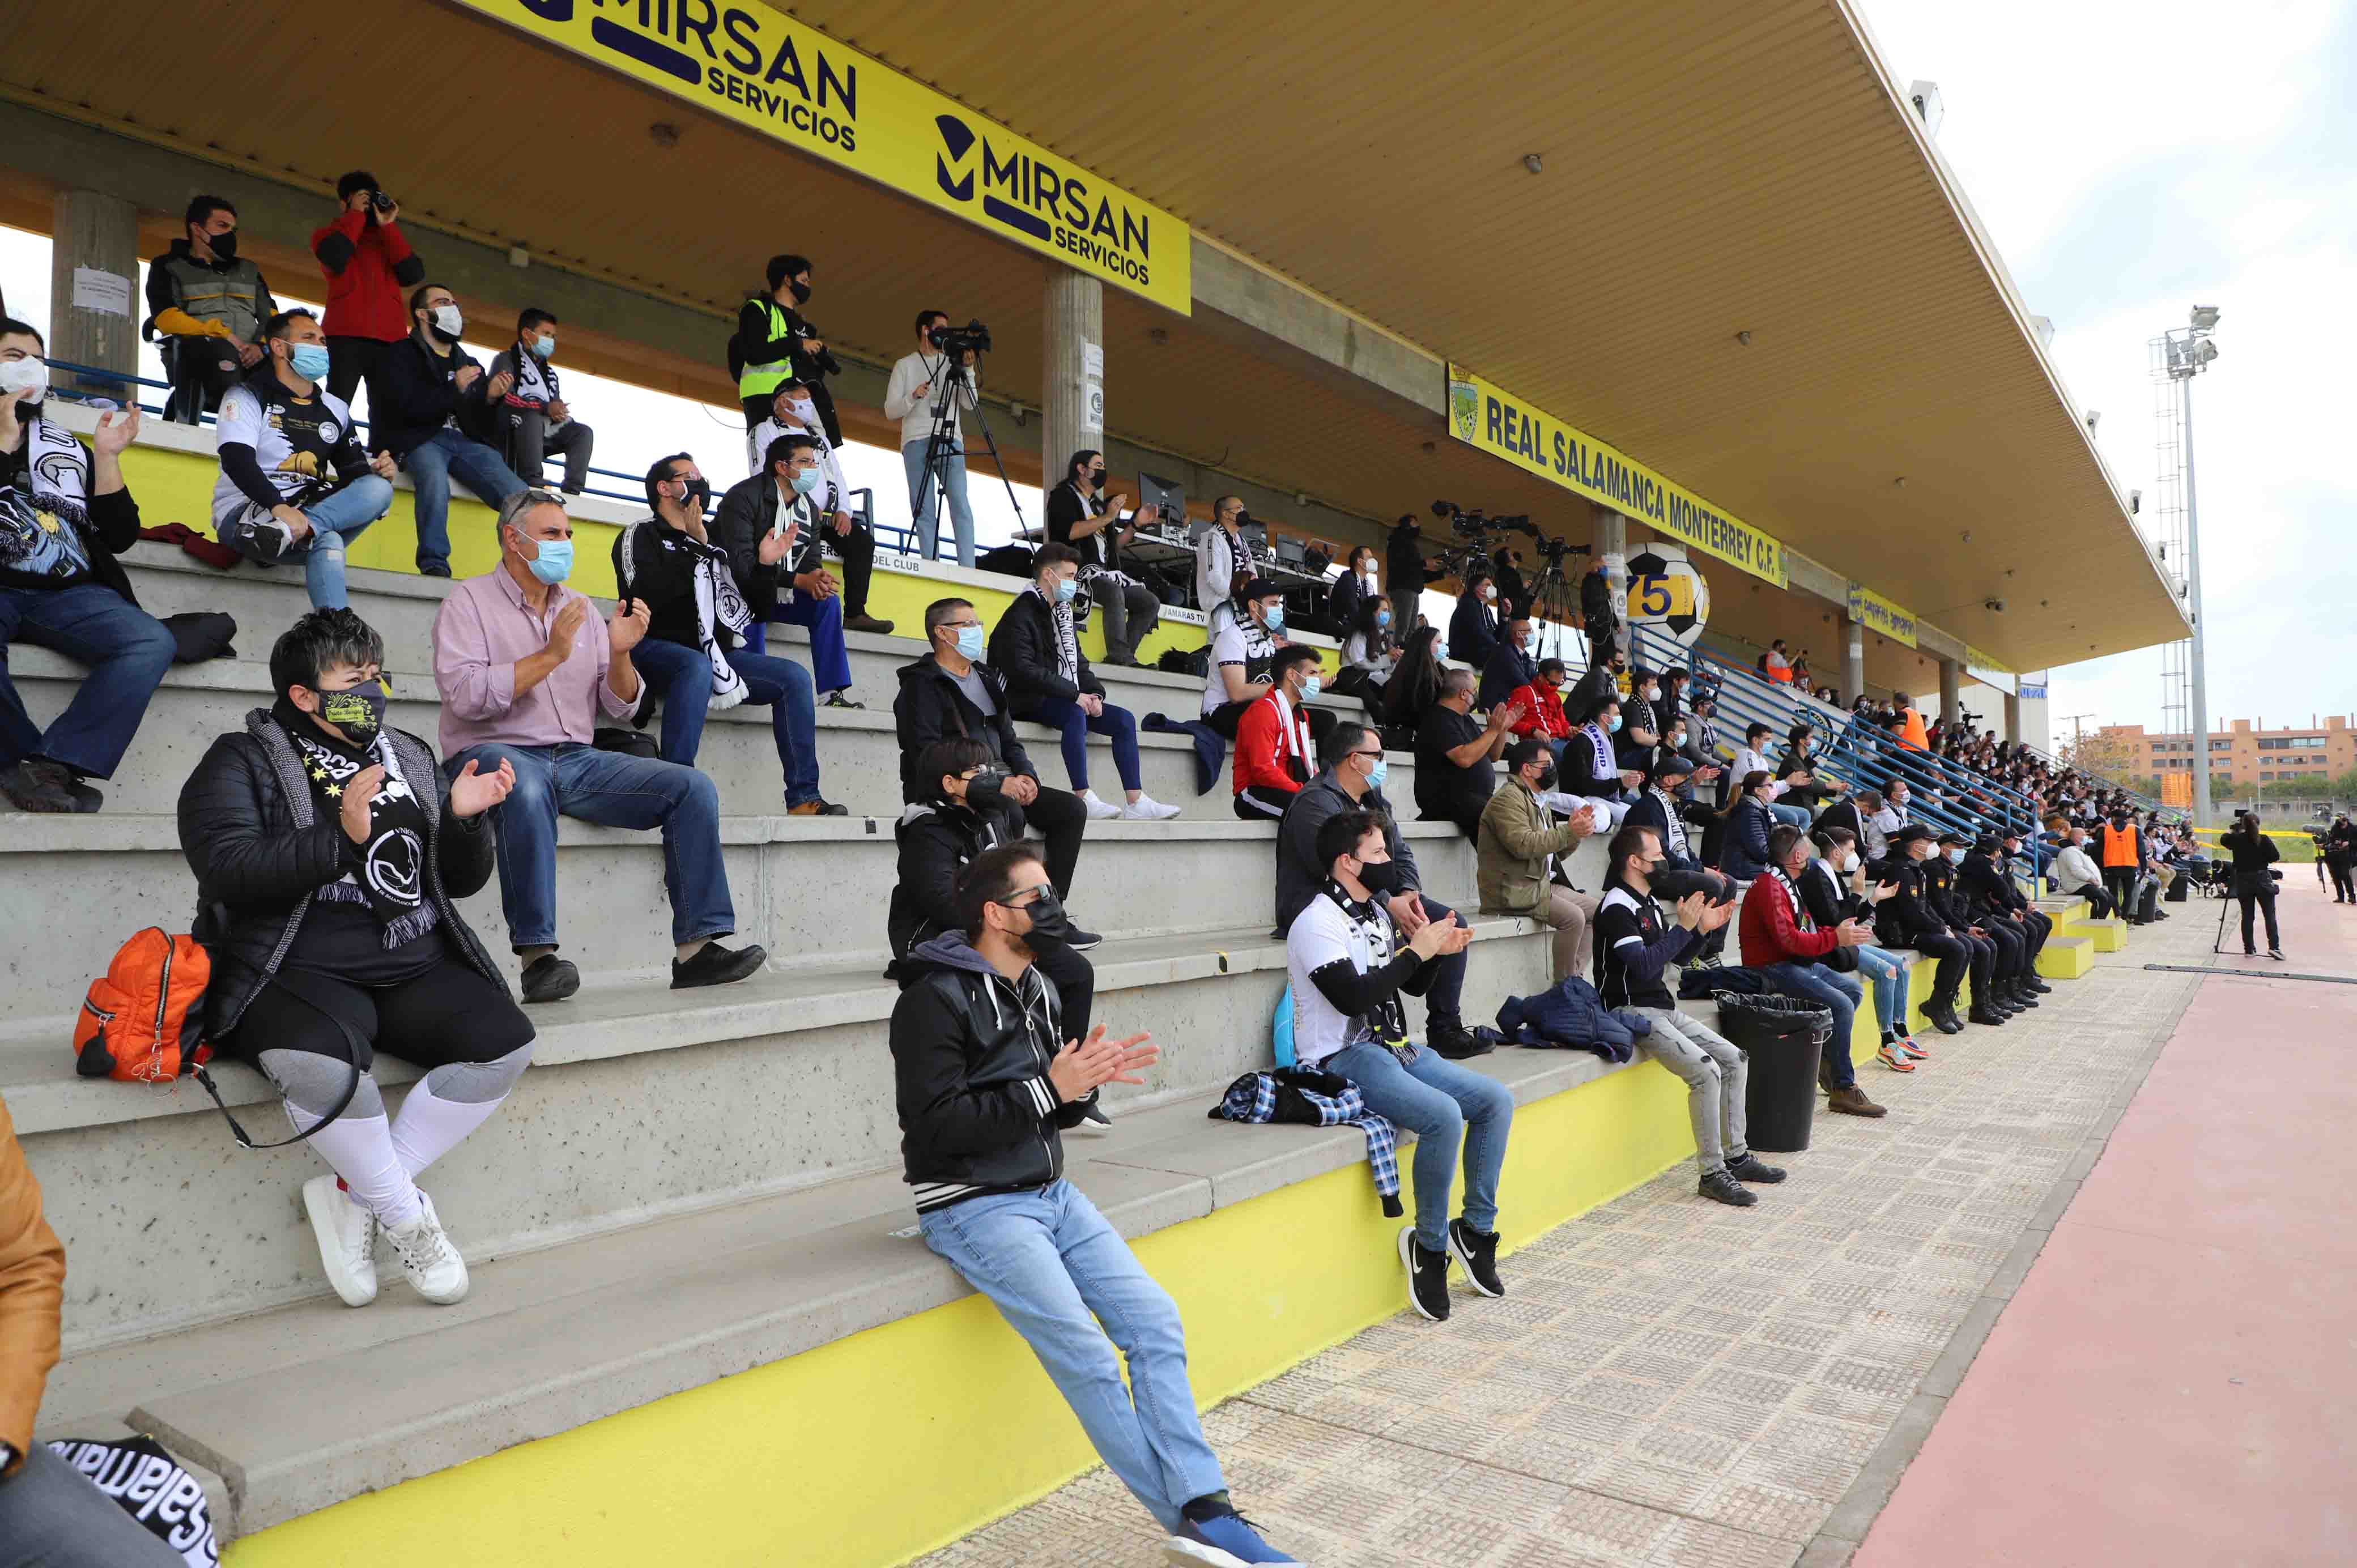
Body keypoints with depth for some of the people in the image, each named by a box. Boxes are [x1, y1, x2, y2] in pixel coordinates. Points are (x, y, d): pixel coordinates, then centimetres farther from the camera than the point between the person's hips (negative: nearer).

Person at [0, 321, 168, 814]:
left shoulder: (68, 448, 23)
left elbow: (120, 538, 15)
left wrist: (107, 457, 5)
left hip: (69, 595, 3)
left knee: (153, 642, -27)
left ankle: (47, 768, -31)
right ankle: (42, 768, -18)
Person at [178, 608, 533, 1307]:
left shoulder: (409, 758, 19)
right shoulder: (243, 761, 6)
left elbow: (462, 882, 18)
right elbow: (226, 868, -13)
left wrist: (462, 819, -2)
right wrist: (341, 839, -24)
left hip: (415, 966, 5)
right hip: (300, 971, -5)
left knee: (505, 1040, -21)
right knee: (325, 1061, -37)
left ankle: (353, 1194, -9)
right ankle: (406, 1215, -12)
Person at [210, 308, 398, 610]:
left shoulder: (335, 409, 20)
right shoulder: (248, 397, 1)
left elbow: (351, 465, 18)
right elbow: (237, 460, -16)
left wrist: (374, 470, -11)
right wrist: (279, 508, -37)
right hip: (246, 512, -5)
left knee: (378, 488, -26)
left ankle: (283, 533, -43)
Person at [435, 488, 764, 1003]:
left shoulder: (579, 607, 18)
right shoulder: (470, 601, 3)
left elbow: (620, 710, 12)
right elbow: (463, 695, -15)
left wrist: (620, 655, -6)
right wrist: (551, 655, -16)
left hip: (578, 761, 5)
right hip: (496, 756, -5)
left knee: (693, 787, -14)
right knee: (526, 787, -41)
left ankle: (698, 948, -17)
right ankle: (537, 956, -32)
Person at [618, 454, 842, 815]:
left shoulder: (712, 540, 25)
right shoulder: (641, 536, 7)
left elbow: (750, 609, 22)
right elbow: (648, 595, -15)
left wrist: (764, 566, 8)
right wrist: (695, 549, -14)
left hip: (717, 653, 7)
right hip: (658, 648, -6)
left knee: (795, 676, -9)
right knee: (698, 666, -40)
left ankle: (803, 799, -13)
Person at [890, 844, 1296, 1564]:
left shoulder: (1037, 988, 11)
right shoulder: (937, 998, -13)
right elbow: (939, 1125, -20)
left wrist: (1085, 1081, -6)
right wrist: (1049, 1087, -22)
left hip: (1052, 1194, 8)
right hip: (974, 1207, -7)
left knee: (1155, 1321, -9)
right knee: (1086, 1356, -18)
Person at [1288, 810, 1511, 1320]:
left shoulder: (1374, 912, 14)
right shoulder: (1317, 923, -13)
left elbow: (1412, 985, 23)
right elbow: (1353, 997, -25)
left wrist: (1437, 951, 2)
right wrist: (1416, 951, -17)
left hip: (1393, 1047, 9)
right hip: (1343, 1059, -9)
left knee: (1496, 1100, -2)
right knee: (1444, 1115, -28)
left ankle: (1475, 1228, 7)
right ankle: (1430, 1246, -10)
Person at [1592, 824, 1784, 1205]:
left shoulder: (1649, 903, 14)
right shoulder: (1617, 908, -16)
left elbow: (1679, 957, 21)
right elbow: (1643, 967, -27)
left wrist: (1704, 929, 5)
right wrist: (1683, 926, -23)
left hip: (1663, 1008, 10)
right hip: (1633, 1012, -10)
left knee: (1734, 1059, 7)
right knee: (1706, 1071, -23)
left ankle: (1735, 1156, 16)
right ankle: (1712, 1174, -13)